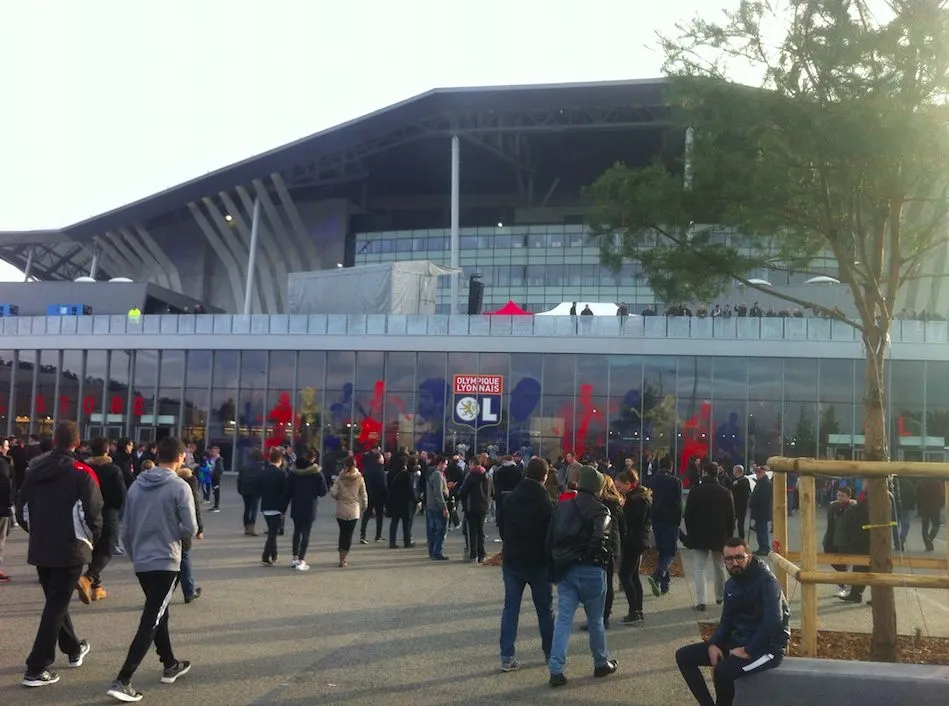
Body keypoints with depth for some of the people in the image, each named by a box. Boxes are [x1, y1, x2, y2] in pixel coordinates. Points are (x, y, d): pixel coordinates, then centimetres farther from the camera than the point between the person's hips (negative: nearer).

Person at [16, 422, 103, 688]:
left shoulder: (35, 470, 3)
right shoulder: (82, 473, -14)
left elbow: (22, 511, 9)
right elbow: (92, 514, -17)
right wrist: (92, 539, 2)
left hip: (40, 549, 6)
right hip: (70, 549, -6)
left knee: (55, 600, 22)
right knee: (56, 605, 0)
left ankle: (74, 649, 37)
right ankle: (37, 668, -3)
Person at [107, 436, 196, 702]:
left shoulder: (137, 485, 5)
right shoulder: (180, 487, -13)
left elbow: (125, 530, 9)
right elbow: (190, 529, -13)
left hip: (141, 563, 7)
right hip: (166, 563, -7)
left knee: (158, 614, 22)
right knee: (150, 623, -4)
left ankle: (170, 665, 36)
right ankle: (122, 681, -10)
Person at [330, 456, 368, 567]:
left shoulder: (340, 478, -5)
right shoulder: (359, 478, -4)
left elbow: (333, 492, -10)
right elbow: (364, 495, -1)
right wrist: (364, 507, 14)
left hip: (341, 509, 1)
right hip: (354, 510, 0)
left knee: (342, 533, 13)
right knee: (349, 534, 4)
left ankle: (342, 559, 14)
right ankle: (343, 559, 0)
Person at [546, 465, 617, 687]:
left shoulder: (562, 507, 9)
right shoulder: (599, 510, -8)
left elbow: (550, 540, 9)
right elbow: (600, 539, -26)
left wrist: (554, 568, 14)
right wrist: (599, 559, -8)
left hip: (565, 569, 4)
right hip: (590, 570, -4)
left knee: (563, 619, 3)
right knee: (596, 619, 13)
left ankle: (556, 670, -4)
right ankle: (602, 663, 29)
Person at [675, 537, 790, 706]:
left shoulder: (766, 581, -17)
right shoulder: (731, 583, 8)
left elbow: (773, 621, -29)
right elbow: (727, 619, 15)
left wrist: (749, 651, -25)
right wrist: (713, 644, -3)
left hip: (767, 647, -8)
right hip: (738, 641, 8)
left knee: (722, 671, -34)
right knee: (683, 656, -2)